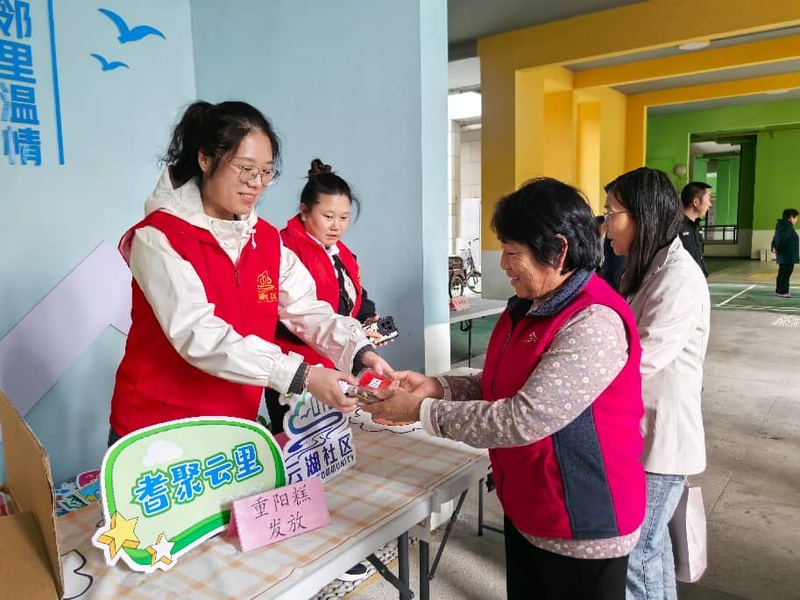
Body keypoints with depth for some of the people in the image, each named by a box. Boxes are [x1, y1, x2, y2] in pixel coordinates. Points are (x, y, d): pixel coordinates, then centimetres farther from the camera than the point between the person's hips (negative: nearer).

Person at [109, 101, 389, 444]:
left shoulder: (266, 239, 2)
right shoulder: (158, 238, -16)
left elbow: (307, 309, -5)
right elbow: (198, 335, -28)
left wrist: (360, 352, -24)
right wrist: (302, 376, -35)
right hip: (154, 427, -5)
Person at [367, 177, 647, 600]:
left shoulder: (594, 323, -27)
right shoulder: (530, 307, 3)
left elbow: (524, 419, -31)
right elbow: (501, 388, 8)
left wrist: (422, 411, -24)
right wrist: (436, 387, -7)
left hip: (582, 526, -8)